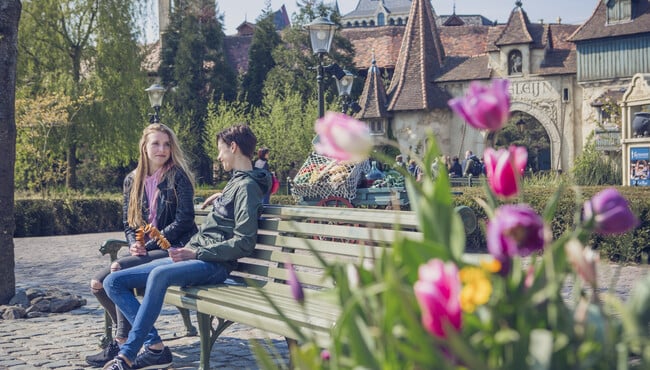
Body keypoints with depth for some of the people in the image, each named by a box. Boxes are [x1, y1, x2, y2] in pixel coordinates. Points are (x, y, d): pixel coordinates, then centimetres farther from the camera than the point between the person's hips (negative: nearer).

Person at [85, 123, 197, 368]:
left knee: (119, 270, -26)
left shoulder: (178, 177, -6)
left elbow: (184, 220, -13)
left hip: (173, 248, -7)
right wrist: (134, 243, -7)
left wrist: (149, 245, -15)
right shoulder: (133, 180, 11)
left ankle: (122, 343, -16)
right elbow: (128, 221, 15)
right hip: (144, 250, 7)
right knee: (97, 284, -7)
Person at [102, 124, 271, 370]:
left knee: (159, 274, -40)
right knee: (114, 282, 1)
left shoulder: (247, 186, -8)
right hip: (196, 256, 10)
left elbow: (243, 243, -18)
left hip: (214, 266, -10)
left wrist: (196, 253, -16)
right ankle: (155, 347, -11)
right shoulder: (236, 181, 20)